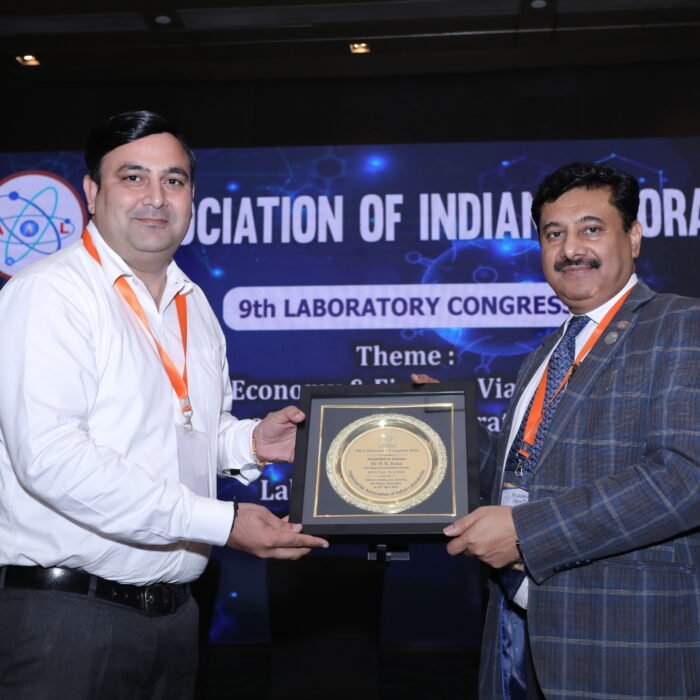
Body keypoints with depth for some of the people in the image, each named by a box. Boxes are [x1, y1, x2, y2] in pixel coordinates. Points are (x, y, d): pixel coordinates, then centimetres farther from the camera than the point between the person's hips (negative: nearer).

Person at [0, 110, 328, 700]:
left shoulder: (193, 305, 13)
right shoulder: (52, 292, -12)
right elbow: (50, 456, -24)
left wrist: (251, 442, 2)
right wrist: (221, 522, -23)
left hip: (172, 606, 7)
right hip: (68, 610, -7)